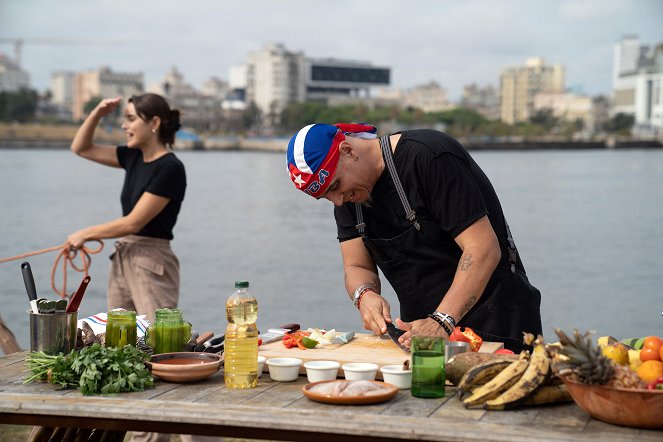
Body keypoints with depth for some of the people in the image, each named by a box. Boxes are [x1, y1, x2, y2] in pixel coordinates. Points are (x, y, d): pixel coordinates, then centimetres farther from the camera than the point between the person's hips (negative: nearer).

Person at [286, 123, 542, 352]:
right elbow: (357, 267, 5)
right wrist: (365, 295, -18)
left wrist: (441, 322, -31)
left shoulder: (429, 157, -20)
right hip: (421, 329, 7)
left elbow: (484, 250, -24)